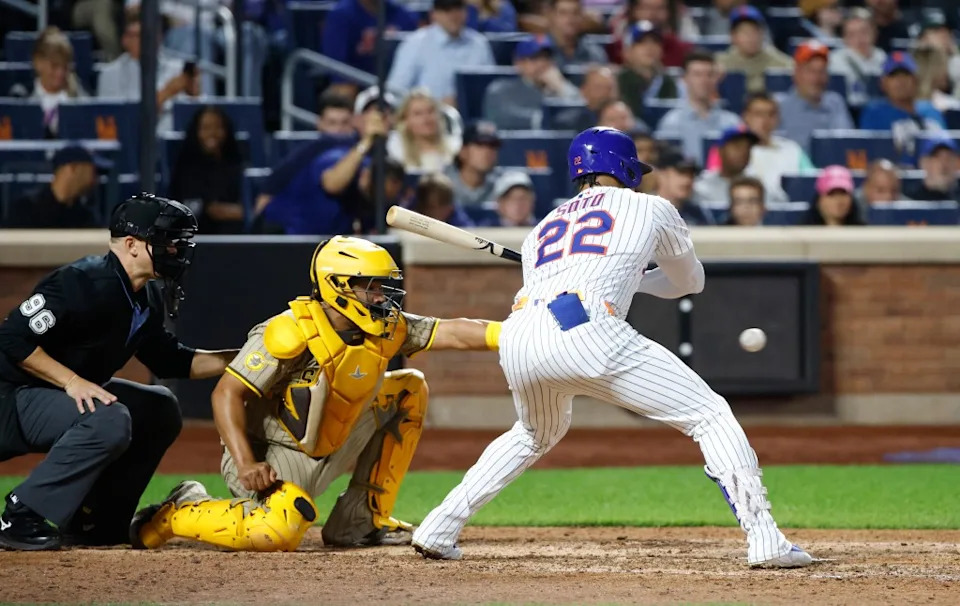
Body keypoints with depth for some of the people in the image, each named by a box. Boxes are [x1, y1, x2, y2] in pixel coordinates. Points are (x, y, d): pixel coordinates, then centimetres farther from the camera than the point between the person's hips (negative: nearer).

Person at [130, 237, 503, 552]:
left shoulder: (386, 329, -2)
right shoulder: (291, 333, -23)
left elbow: (451, 333, -9)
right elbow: (227, 393, -23)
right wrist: (246, 465, -33)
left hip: (326, 457, 8)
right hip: (271, 456, -8)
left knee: (409, 390, 5)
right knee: (280, 532, -36)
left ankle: (362, 520, 8)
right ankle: (175, 515, -6)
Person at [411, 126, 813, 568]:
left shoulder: (543, 228, 33)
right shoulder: (651, 209, 25)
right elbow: (690, 281, 39)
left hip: (515, 338, 5)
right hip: (584, 331, -5)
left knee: (536, 433, 36)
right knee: (710, 416, 5)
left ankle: (438, 530, 29)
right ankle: (764, 541, -9)